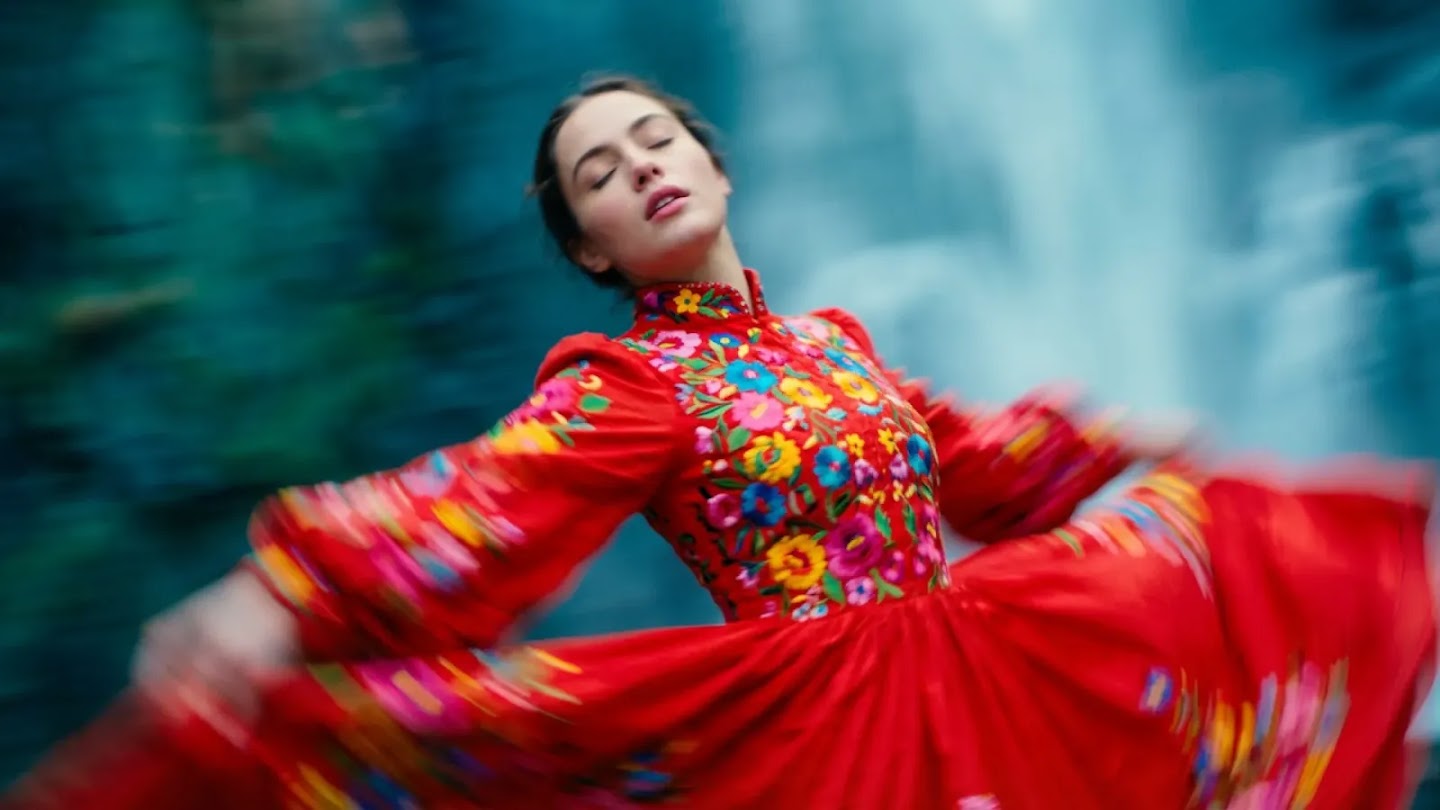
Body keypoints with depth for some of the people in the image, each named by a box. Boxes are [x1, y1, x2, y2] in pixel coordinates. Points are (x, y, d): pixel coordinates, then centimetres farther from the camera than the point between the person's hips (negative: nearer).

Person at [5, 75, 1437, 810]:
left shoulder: (832, 338, 14)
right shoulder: (627, 387, -8)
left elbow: (970, 456, 28)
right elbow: (473, 501, -24)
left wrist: (1135, 449, 35)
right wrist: (281, 597, -39)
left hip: (977, 681, 7)